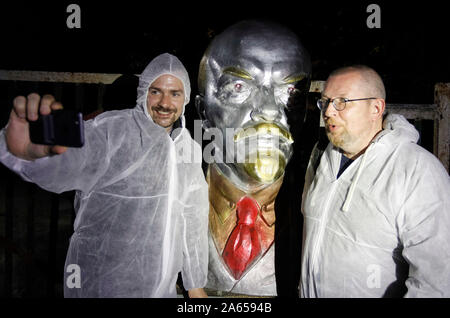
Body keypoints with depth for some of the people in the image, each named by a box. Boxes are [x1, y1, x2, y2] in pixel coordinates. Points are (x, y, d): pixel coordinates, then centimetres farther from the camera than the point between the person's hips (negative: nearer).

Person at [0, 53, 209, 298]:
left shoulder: (188, 148, 4)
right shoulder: (113, 129, -15)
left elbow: (192, 220, 10)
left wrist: (195, 285, 15)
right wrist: (26, 150, -57)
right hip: (102, 287, -5)